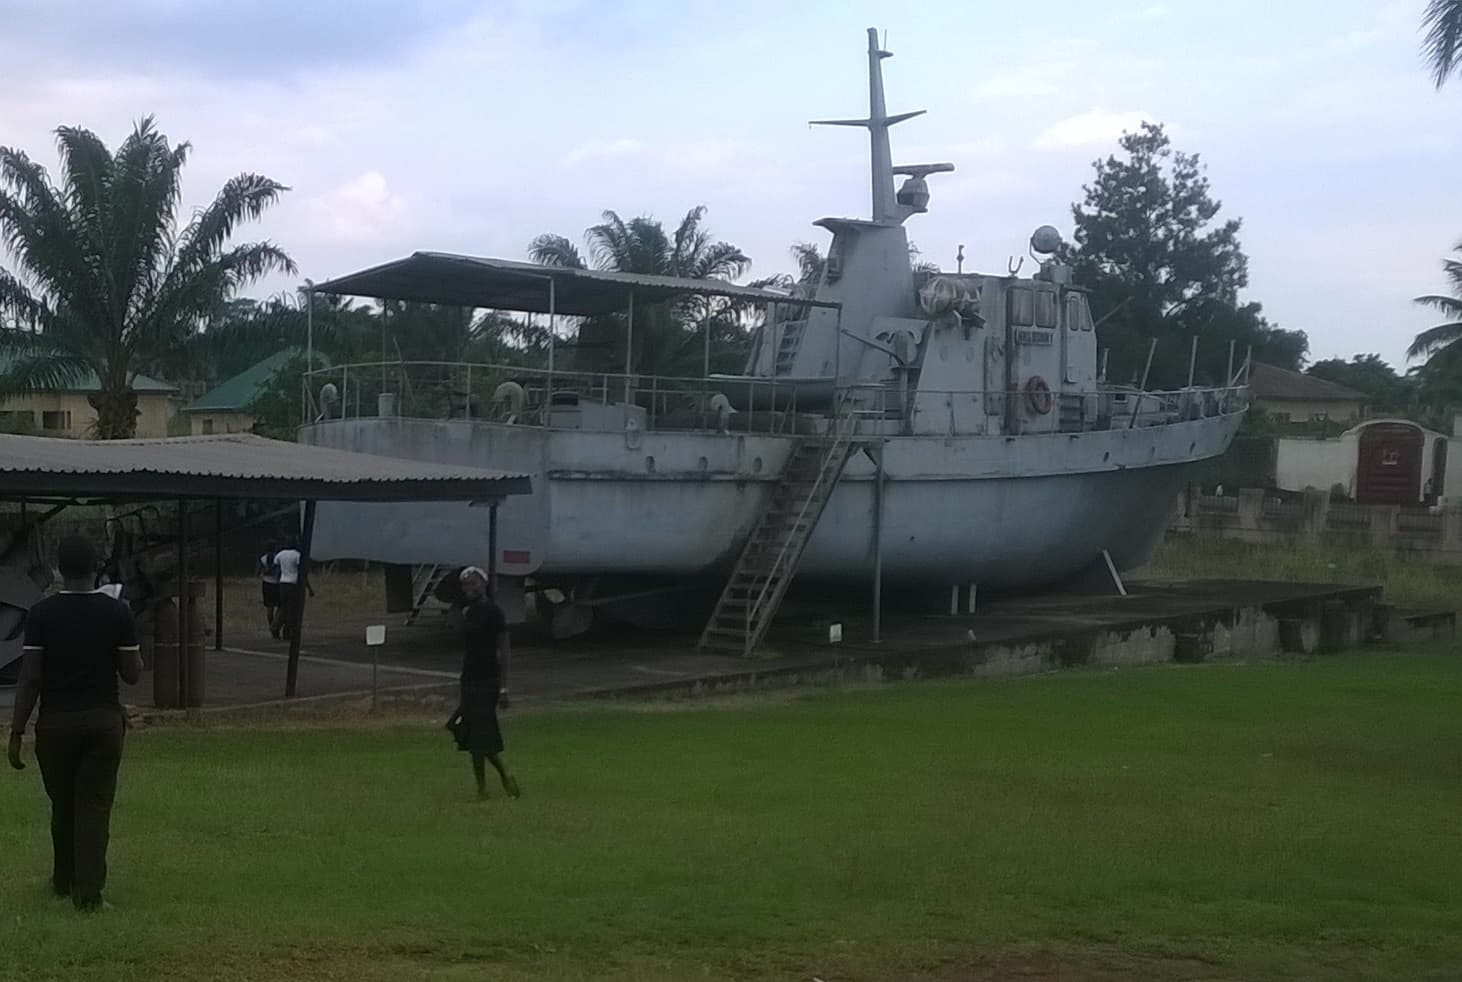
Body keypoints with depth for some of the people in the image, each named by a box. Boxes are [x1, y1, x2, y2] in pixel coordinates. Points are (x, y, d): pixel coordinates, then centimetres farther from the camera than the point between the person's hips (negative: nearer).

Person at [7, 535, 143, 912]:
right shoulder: (117, 612, -5)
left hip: (56, 722, 0)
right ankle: (88, 891, -3)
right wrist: (132, 649, 16)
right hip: (104, 721, 0)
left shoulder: (42, 614, -6)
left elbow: (30, 678, -9)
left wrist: (17, 732, -4)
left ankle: (64, 881, 31)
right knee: (95, 806, 3)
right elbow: (132, 674, -3)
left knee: (62, 805, 16)